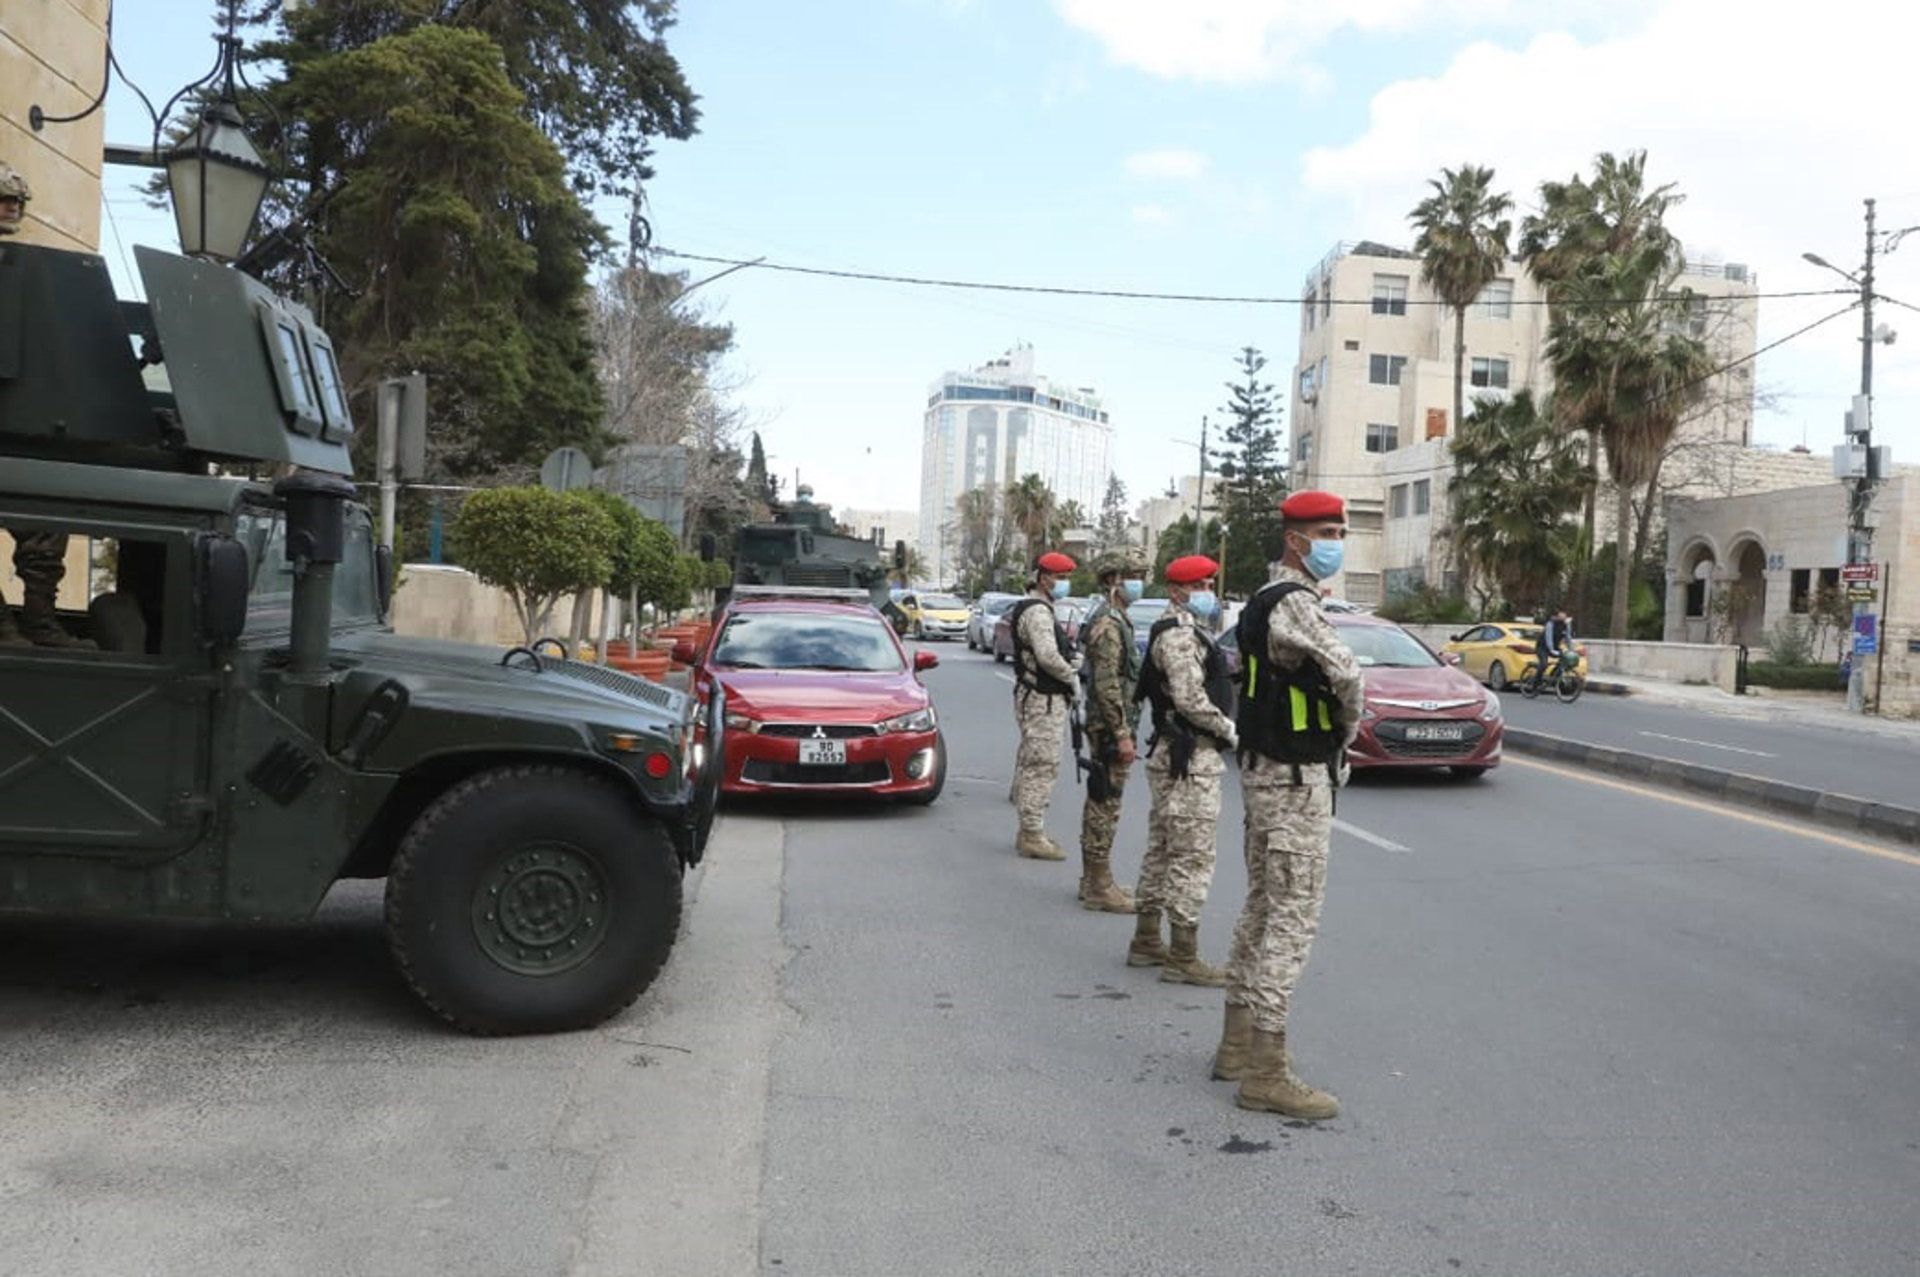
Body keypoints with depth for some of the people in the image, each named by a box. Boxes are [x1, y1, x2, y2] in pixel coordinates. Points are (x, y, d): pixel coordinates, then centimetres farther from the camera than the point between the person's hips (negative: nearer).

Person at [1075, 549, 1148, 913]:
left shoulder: (1114, 619, 17)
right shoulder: (1108, 623, -16)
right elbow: (1107, 684, -22)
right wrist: (1122, 733, -22)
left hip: (1106, 727, 11)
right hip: (1110, 727, -11)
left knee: (1100, 803, 15)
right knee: (1105, 805, -6)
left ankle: (1094, 879, 23)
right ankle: (1099, 887, -1)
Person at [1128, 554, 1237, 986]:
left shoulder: (1183, 631, 19)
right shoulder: (1179, 634, -15)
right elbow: (1190, 699, -23)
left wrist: (1222, 731, 11)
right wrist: (1229, 731, -11)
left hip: (1173, 756, 11)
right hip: (1190, 759, -11)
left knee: (1163, 851, 16)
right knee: (1192, 857, -8)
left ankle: (1146, 942, 24)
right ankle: (1183, 958, -4)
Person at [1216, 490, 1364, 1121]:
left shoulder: (1263, 599, 15)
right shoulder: (1293, 601, -17)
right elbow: (1345, 672, -28)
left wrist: (1331, 741, 12)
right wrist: (1347, 730, -8)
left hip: (1264, 770, 10)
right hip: (1296, 780, -10)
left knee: (1262, 907, 17)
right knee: (1292, 918, -7)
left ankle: (1238, 1044, 27)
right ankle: (1264, 1072, -3)